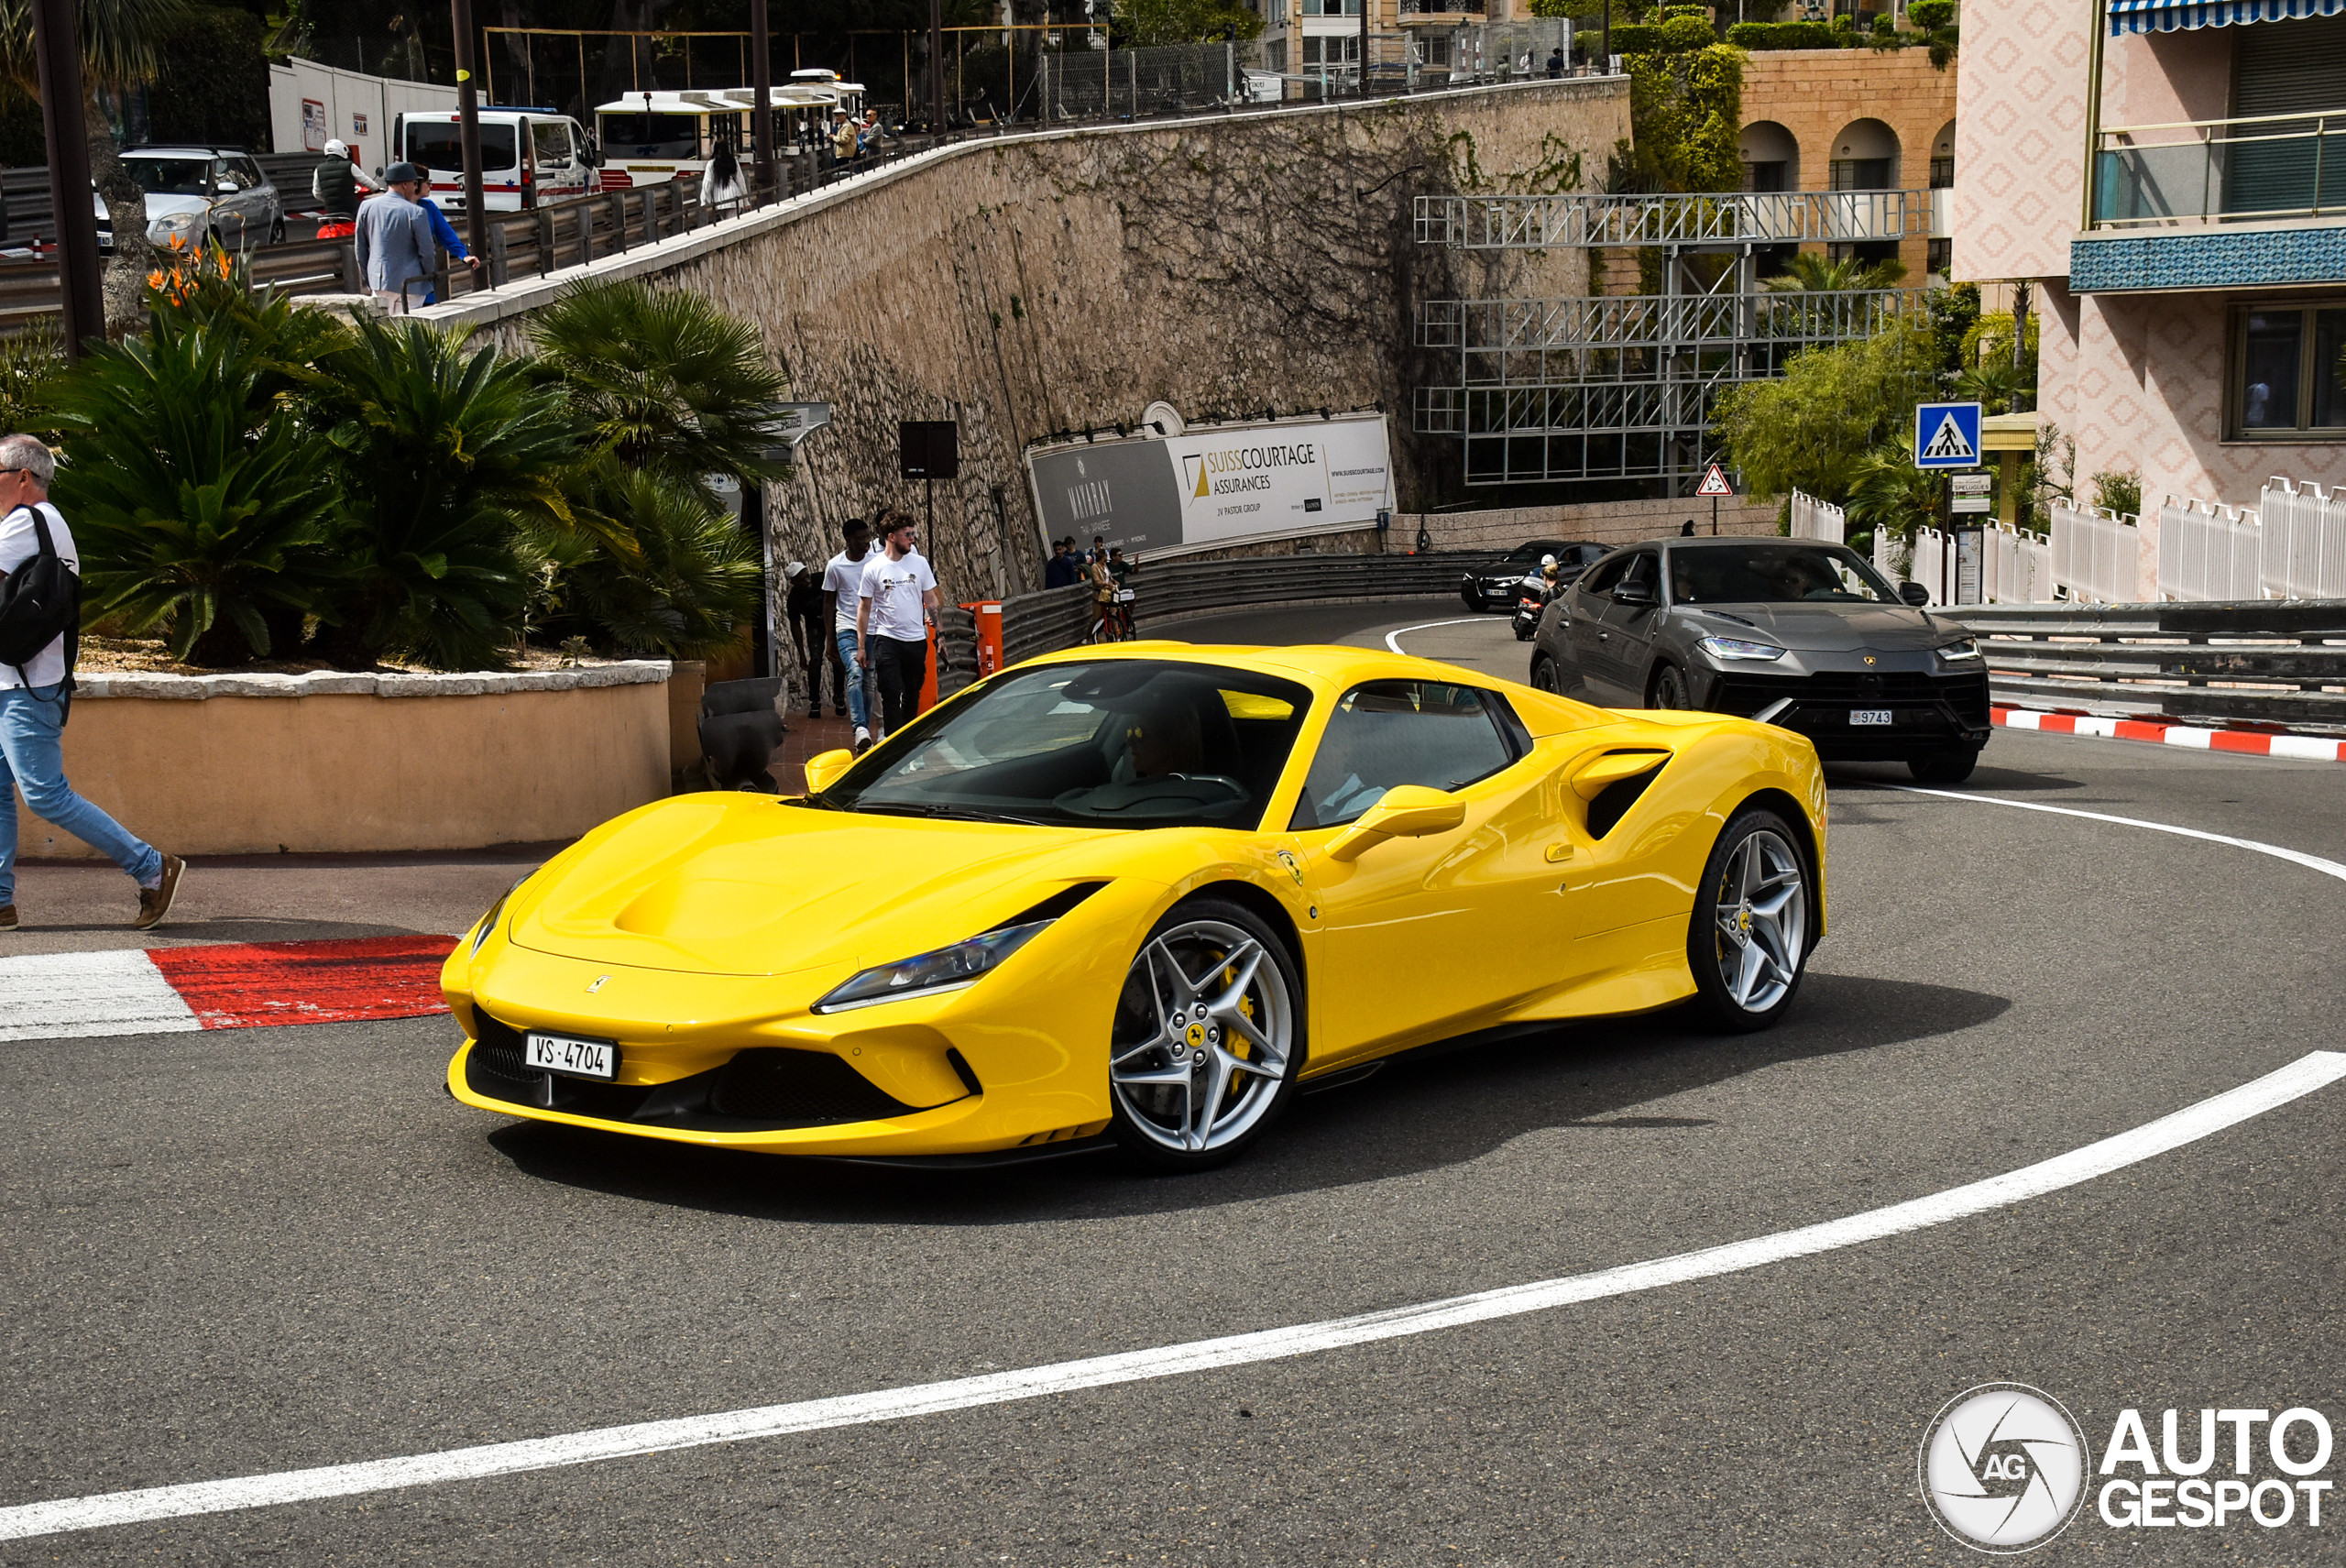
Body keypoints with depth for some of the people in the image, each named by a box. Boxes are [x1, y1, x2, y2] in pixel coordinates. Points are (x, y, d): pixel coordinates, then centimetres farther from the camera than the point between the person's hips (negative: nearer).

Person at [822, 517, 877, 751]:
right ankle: (861, 729, -34)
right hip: (847, 629, -3)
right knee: (855, 673, -22)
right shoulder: (835, 566, 0)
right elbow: (828, 603, 8)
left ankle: (864, 731, 14)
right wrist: (830, 639, 6)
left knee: (869, 682, 4)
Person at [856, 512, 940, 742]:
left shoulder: (919, 563, 5)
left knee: (912, 694, 13)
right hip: (887, 639, -3)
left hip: (917, 639, 3)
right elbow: (864, 607, 3)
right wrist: (861, 646, 0)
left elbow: (931, 600, 11)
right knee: (891, 694, -10)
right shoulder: (873, 568, -3)